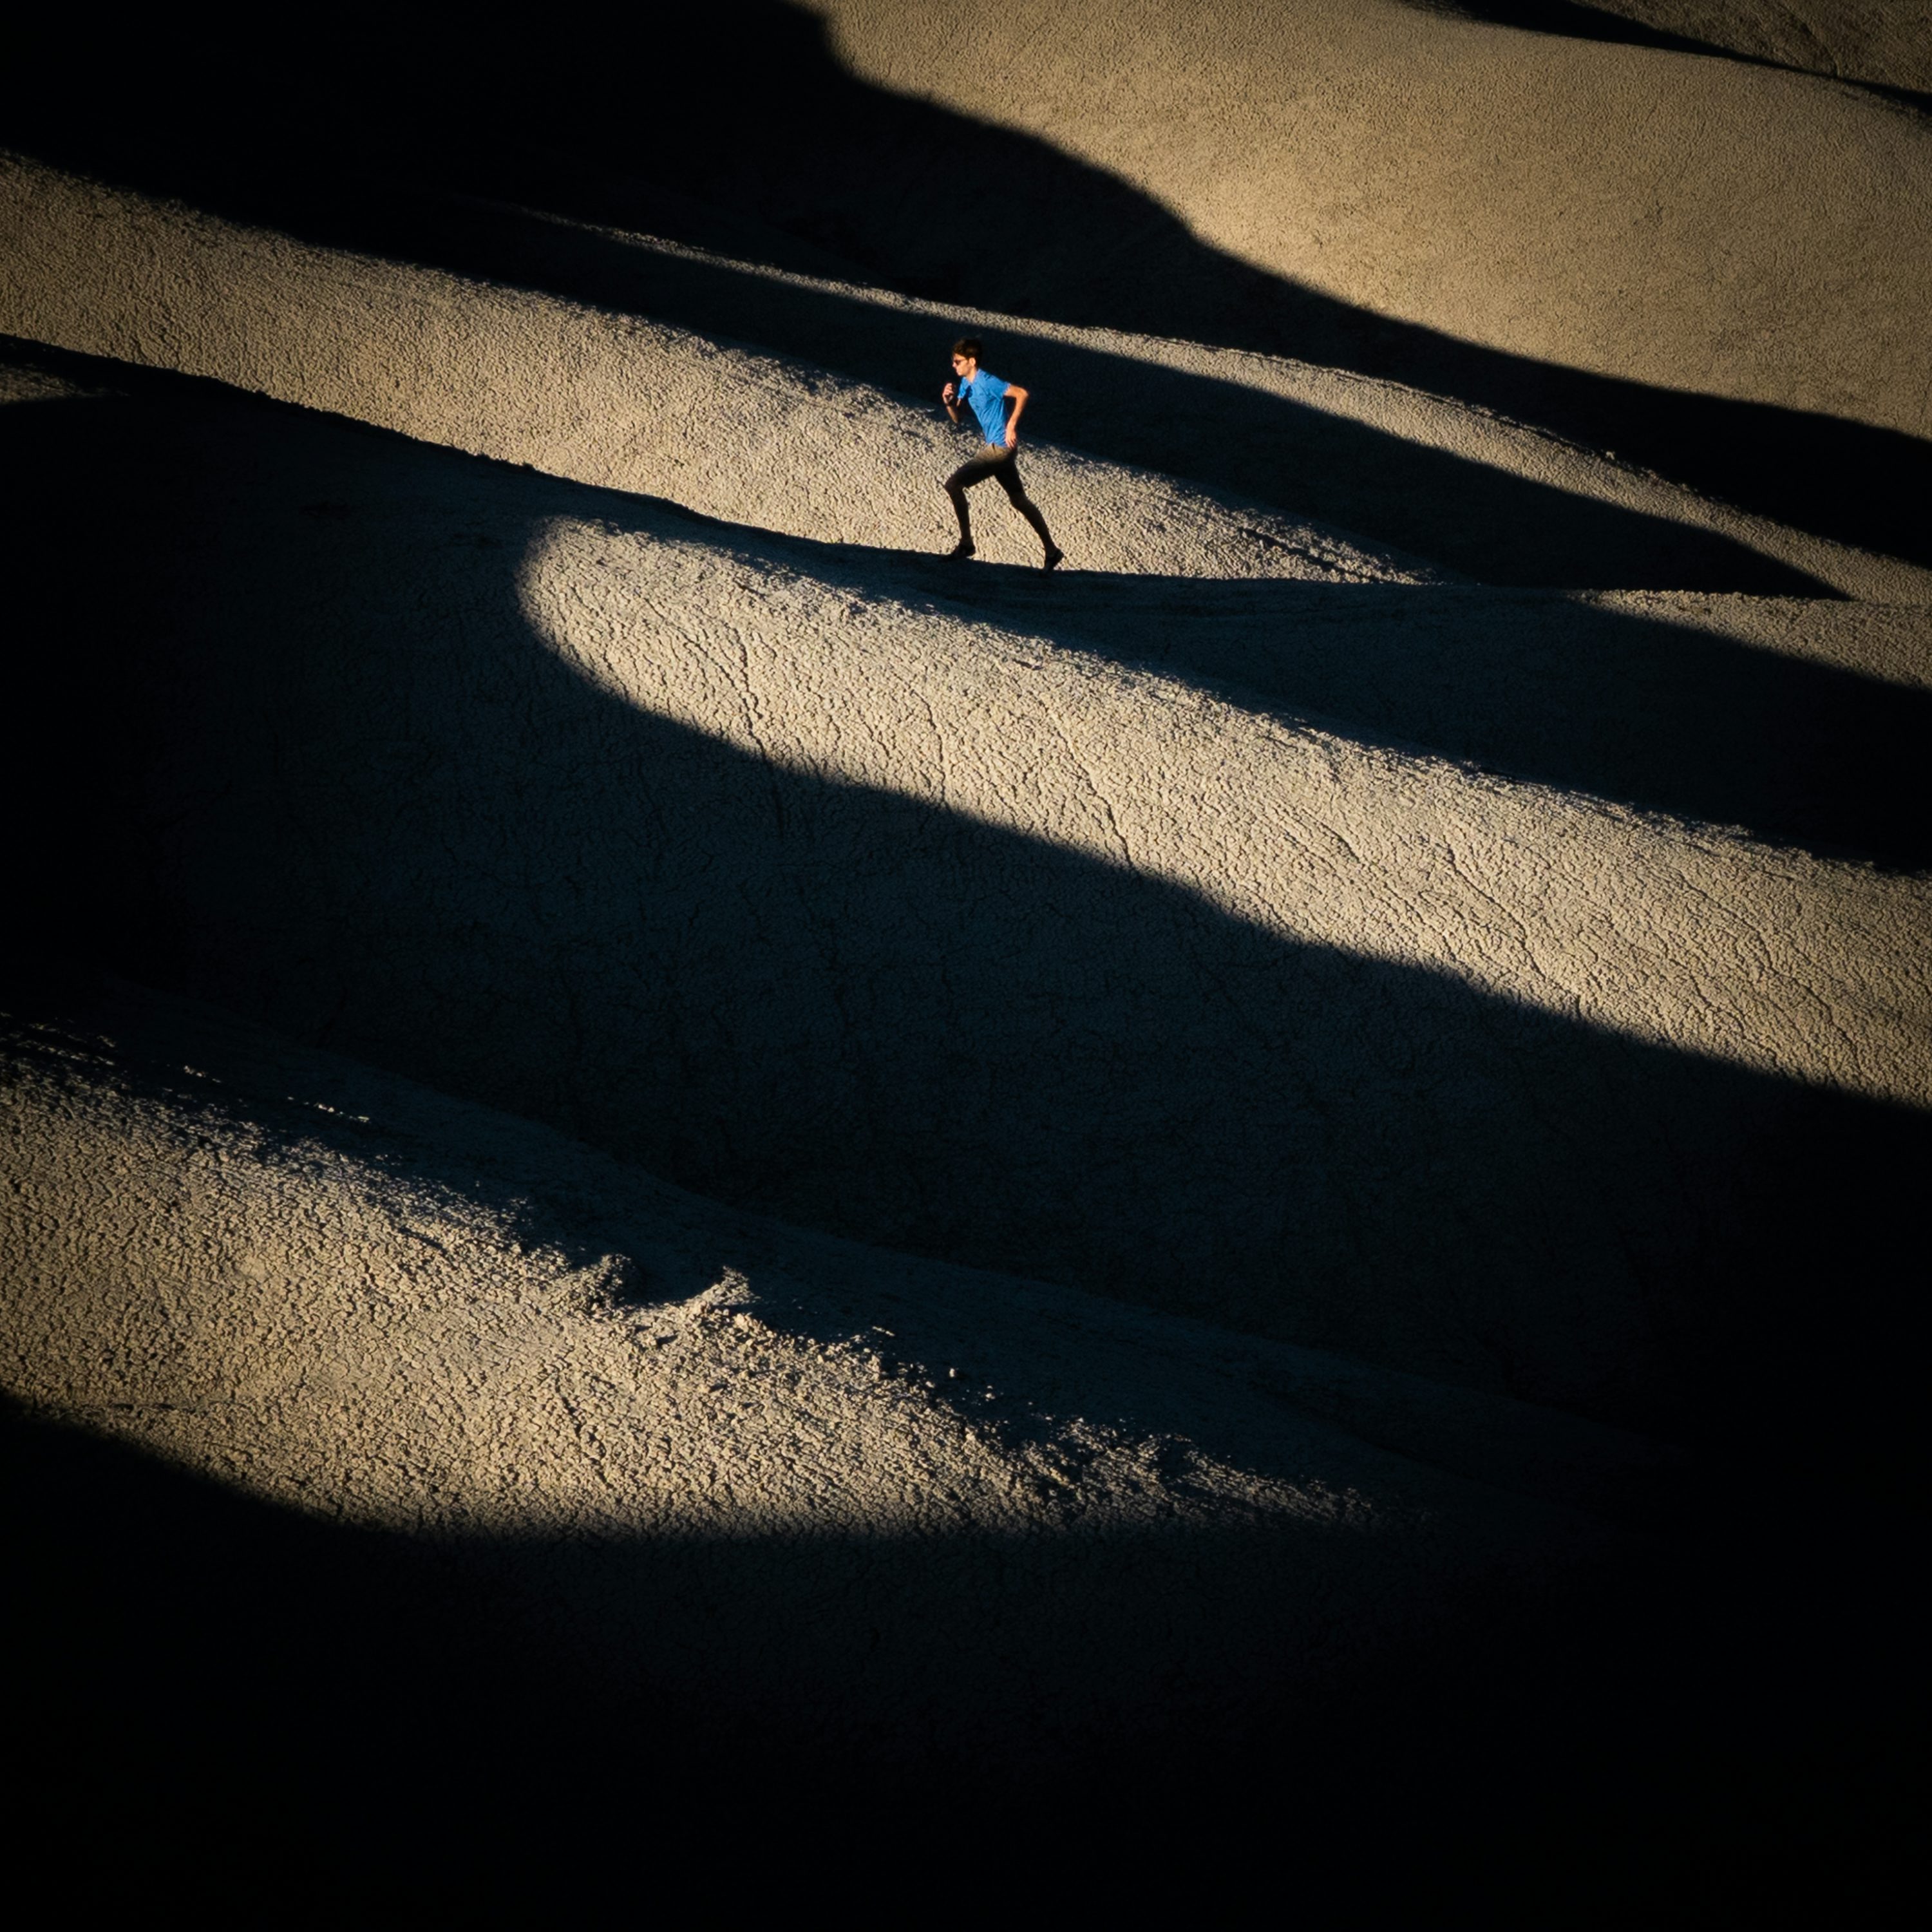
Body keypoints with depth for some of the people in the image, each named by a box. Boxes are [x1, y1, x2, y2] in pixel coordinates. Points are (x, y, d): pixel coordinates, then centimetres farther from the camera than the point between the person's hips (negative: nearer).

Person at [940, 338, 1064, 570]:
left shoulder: (987, 382, -19)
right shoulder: (965, 383, 9)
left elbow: (1022, 393, -23)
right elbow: (957, 418, 12)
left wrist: (1012, 425, -22)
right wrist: (949, 402, -8)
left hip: (1001, 448, -10)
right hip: (998, 448, 10)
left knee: (953, 484, -11)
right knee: (1019, 500, 15)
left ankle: (966, 544, -2)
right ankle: (1051, 551, 22)